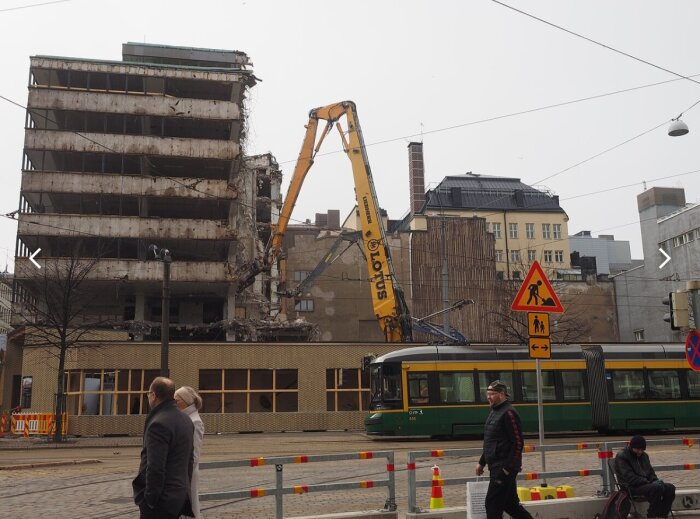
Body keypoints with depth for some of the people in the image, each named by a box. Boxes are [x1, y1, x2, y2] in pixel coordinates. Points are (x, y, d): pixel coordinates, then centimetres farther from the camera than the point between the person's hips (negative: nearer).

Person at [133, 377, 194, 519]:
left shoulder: (158, 424, -19)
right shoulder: (185, 420, 9)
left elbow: (155, 467, -21)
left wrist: (150, 499, -13)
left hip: (162, 498, -9)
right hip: (180, 495, 9)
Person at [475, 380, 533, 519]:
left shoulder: (508, 413, -15)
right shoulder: (494, 412, 15)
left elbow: (518, 443, -19)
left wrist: (507, 469, -21)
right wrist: (482, 462, 20)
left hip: (504, 468, -9)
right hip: (496, 467, 9)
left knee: (492, 504, -4)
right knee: (510, 503, 14)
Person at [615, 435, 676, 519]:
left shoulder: (644, 456, 17)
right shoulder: (621, 457, -9)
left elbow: (651, 472, 21)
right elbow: (630, 478, -17)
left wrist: (656, 481, -2)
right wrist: (647, 482, -19)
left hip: (646, 484, 8)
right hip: (631, 488, -8)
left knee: (670, 488, -12)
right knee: (657, 488, -31)